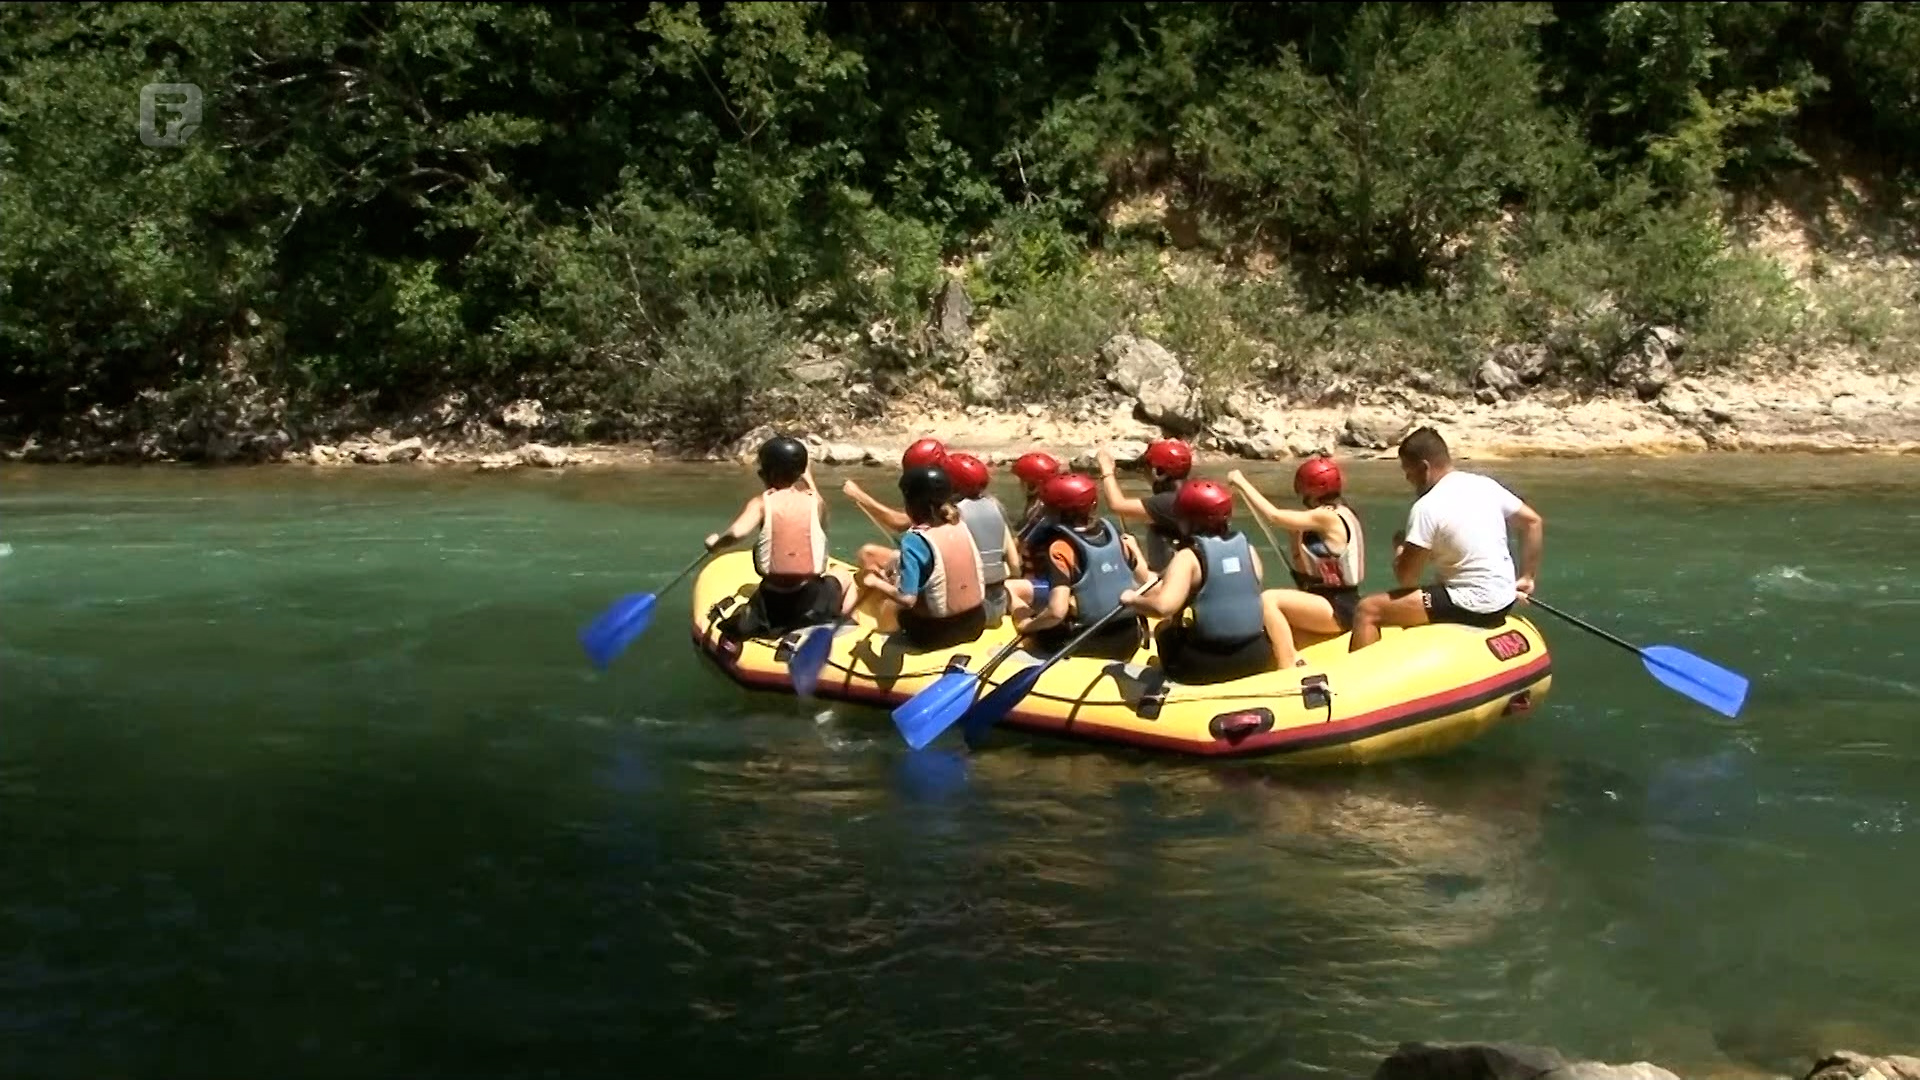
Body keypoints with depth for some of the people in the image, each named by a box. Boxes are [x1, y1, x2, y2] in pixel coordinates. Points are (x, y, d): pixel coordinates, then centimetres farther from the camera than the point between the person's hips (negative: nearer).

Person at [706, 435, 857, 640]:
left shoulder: (761, 503, -7)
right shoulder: (815, 501, -4)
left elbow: (736, 533, -23)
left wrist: (716, 542, -2)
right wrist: (809, 479, 25)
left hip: (771, 601, 1)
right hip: (810, 598, -1)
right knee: (844, 576, 31)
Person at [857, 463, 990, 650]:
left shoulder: (915, 540, -20)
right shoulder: (959, 525, -2)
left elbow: (907, 598, -24)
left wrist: (875, 582, -7)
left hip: (937, 632, -5)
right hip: (975, 621, 6)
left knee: (887, 609, 20)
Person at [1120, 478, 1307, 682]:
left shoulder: (1188, 557, -11)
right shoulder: (1249, 550, 4)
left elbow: (1164, 606, -24)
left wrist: (1133, 600, -6)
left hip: (1205, 666, -4)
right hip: (1256, 659, 4)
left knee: (1164, 628, 23)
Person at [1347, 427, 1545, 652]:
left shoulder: (1427, 507, -16)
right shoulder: (1485, 484, 5)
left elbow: (1406, 578, -14)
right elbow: (1534, 522, 12)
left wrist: (1399, 547, 7)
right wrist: (1526, 579, 18)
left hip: (1472, 605, -8)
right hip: (1504, 600, 8)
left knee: (1367, 610, -5)